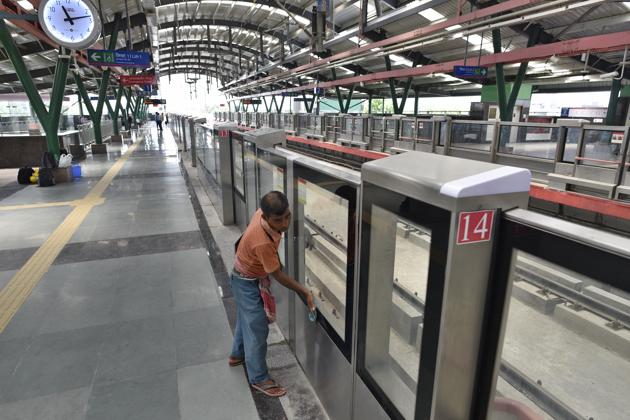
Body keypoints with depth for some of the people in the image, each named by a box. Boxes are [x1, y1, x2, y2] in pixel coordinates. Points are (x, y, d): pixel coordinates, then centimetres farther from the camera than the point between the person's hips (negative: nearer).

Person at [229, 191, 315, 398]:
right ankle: (259, 379, 21)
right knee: (258, 329, 3)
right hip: (247, 283, -8)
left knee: (246, 318, 27)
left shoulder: (263, 213, -19)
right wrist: (305, 292, -20)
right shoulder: (262, 243, -40)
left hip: (246, 277, 9)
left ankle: (237, 355, 50)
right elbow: (278, 276, -27)